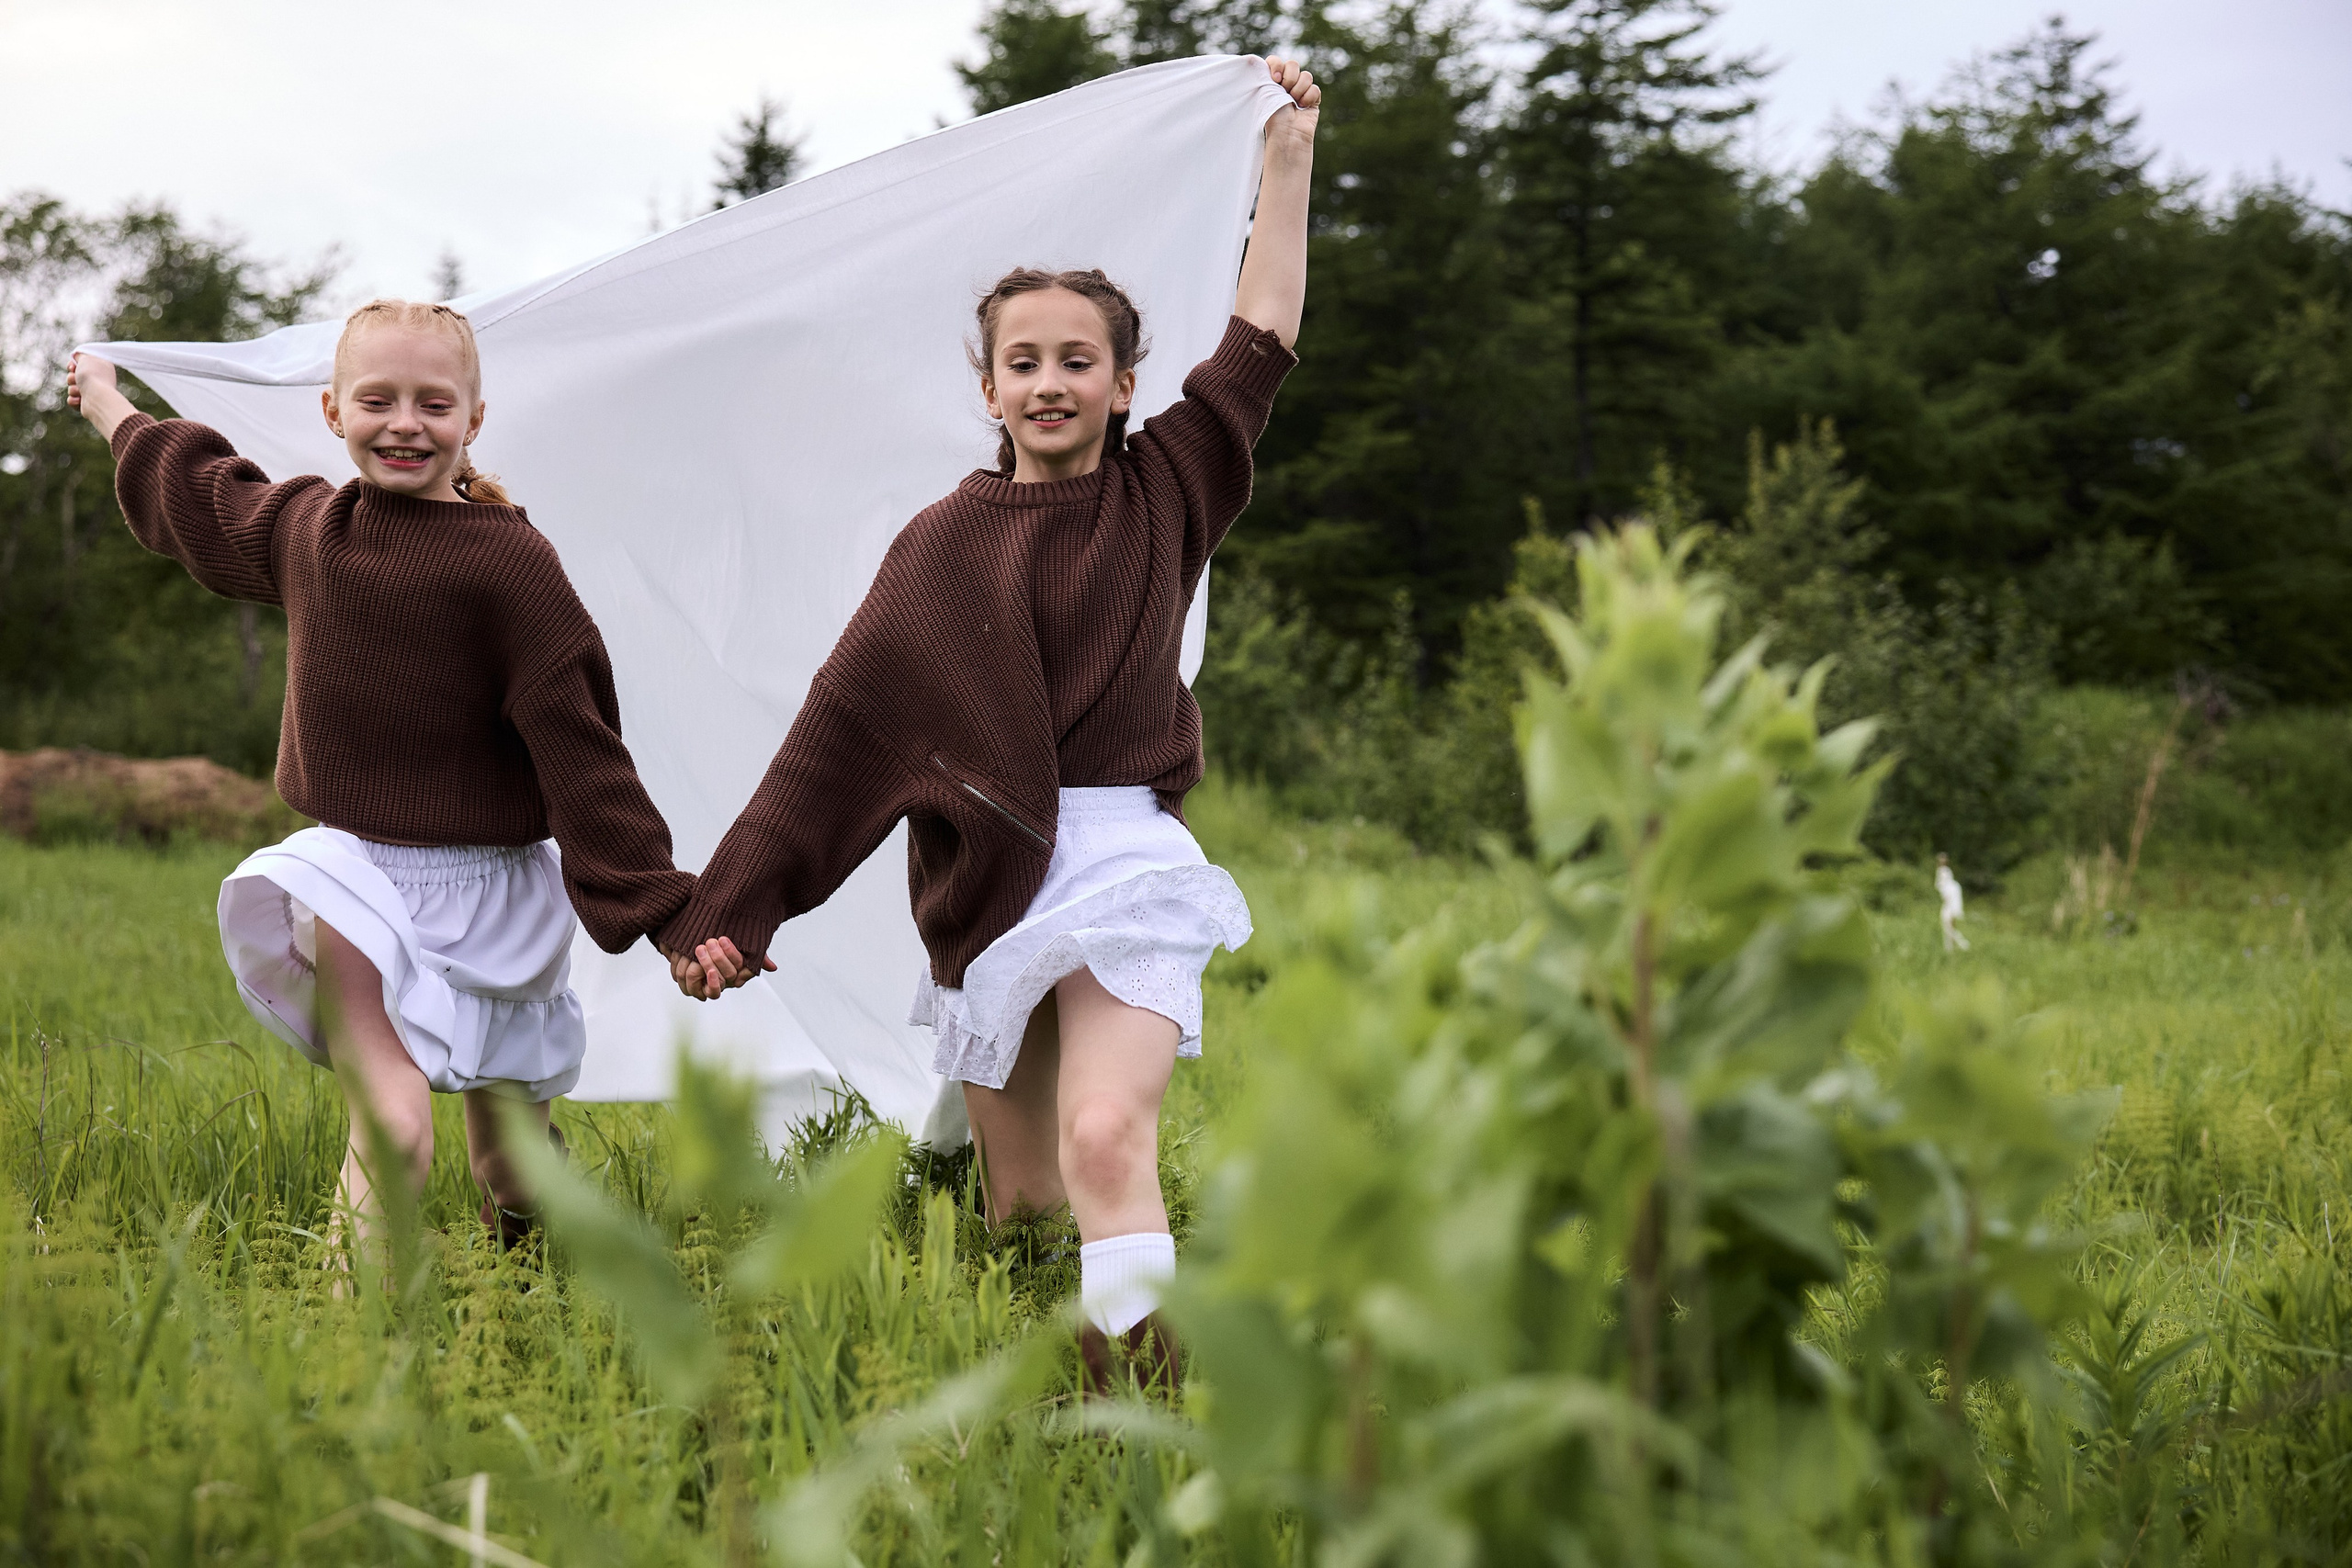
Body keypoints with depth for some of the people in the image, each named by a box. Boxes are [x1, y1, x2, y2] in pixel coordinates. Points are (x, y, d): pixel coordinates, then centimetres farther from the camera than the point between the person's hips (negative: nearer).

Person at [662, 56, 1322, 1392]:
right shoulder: (946, 544, 6)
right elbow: (846, 724, 5)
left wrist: (1290, 151, 6)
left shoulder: (1163, 493, 8)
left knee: (1106, 1138, -24)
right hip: (989, 881, 2)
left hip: (1128, 857, -2)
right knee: (1019, 1199, 6)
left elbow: (1263, 340, 5)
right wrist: (733, 905, 2)